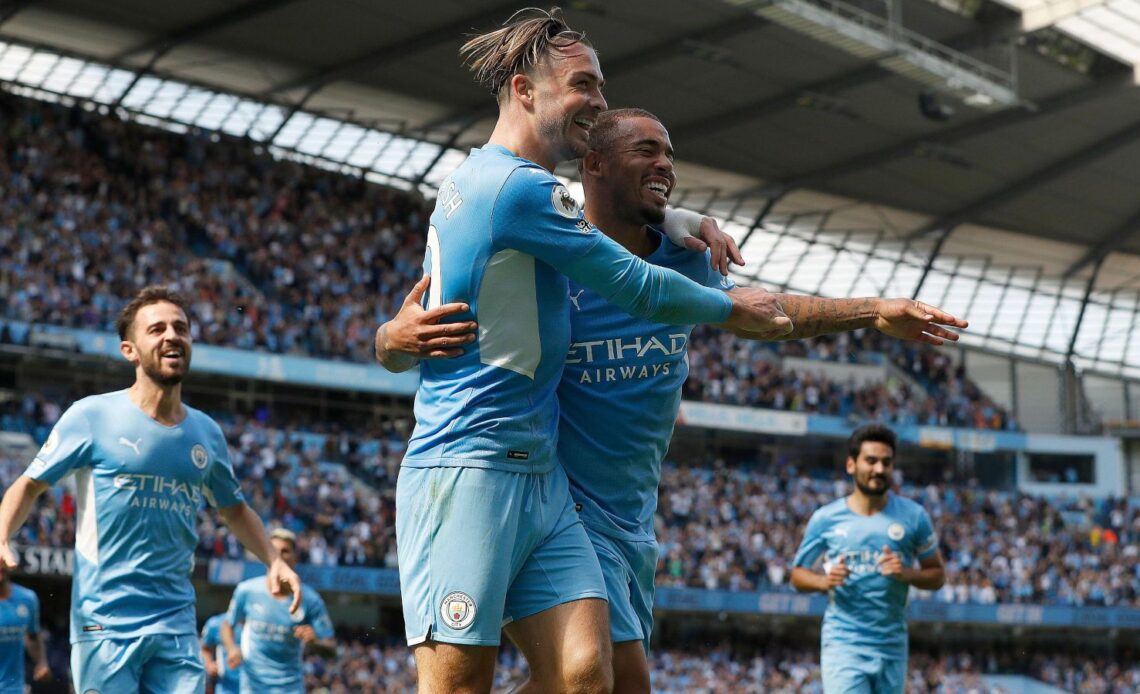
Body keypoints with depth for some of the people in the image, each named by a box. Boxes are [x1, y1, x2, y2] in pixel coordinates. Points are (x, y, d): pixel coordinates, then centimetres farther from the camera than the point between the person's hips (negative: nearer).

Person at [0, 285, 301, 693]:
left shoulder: (206, 433, 9)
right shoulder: (92, 416, -4)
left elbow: (234, 509, 24)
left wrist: (274, 561, 10)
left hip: (178, 625, 4)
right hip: (105, 622, -4)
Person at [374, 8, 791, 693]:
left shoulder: (475, 177, 19)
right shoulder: (520, 185, -11)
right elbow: (641, 288, -5)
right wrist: (734, 309, 13)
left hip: (540, 479, 10)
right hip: (470, 474, -10)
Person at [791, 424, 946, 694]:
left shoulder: (913, 516, 3)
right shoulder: (826, 518, 1)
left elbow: (937, 575, 8)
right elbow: (798, 574, 9)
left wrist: (907, 574, -13)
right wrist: (824, 580, -13)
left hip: (892, 648, 2)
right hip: (843, 646, -2)